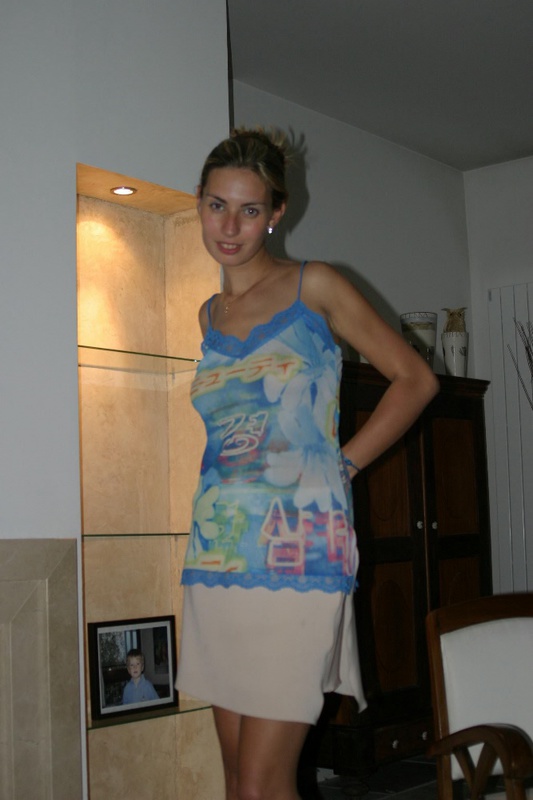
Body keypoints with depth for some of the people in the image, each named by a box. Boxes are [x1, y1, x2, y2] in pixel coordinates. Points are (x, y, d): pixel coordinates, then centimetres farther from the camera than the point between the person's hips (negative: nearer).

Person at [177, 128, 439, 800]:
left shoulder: (313, 287, 1)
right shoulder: (208, 314, 16)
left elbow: (415, 379, 3)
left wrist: (343, 465, -4)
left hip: (296, 554, -6)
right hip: (217, 557, 6)